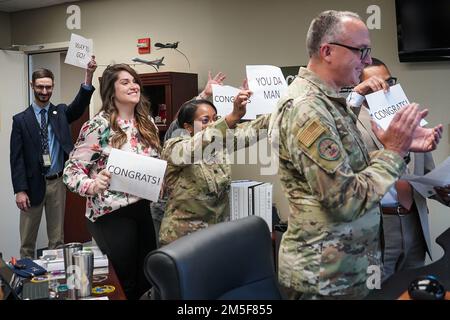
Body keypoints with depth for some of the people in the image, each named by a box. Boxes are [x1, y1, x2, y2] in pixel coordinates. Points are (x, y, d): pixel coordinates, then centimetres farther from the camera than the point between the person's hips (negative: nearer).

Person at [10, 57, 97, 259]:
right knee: (27, 238, 7)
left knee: (57, 237, 11)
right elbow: (16, 157, -4)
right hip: (33, 184, -2)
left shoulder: (61, 112, 5)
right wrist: (20, 190, -12)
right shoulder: (21, 119, -1)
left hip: (57, 183, 2)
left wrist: (89, 75, -30)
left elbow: (80, 104, -15)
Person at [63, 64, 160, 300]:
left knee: (148, 279, 12)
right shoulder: (98, 126, -12)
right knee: (124, 283, 2)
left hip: (145, 208, 6)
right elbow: (71, 171, -13)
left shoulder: (146, 123, 6)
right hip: (111, 214, -6)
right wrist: (93, 185, -32)